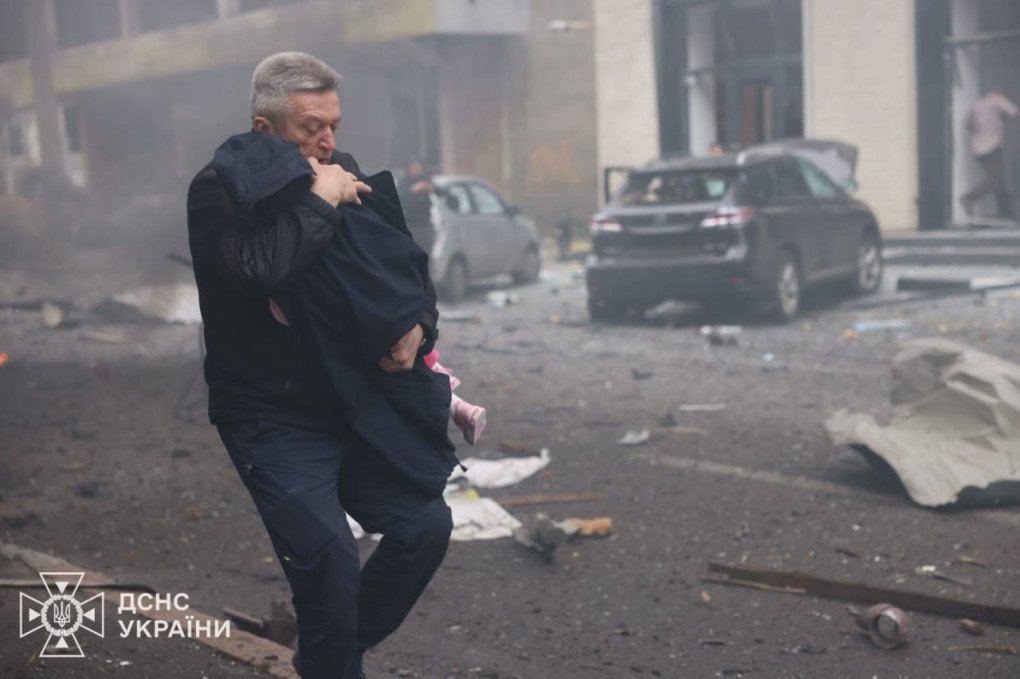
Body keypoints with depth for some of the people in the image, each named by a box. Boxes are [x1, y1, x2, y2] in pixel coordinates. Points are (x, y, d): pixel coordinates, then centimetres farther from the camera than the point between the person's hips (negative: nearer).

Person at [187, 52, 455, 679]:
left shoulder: (347, 176, 7)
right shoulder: (219, 191, -9)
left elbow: (409, 268, 16)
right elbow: (260, 269, -30)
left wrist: (417, 327, -3)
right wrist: (319, 201, -18)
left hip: (358, 407, 6)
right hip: (275, 420, -6)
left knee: (427, 525, 0)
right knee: (329, 556, -20)